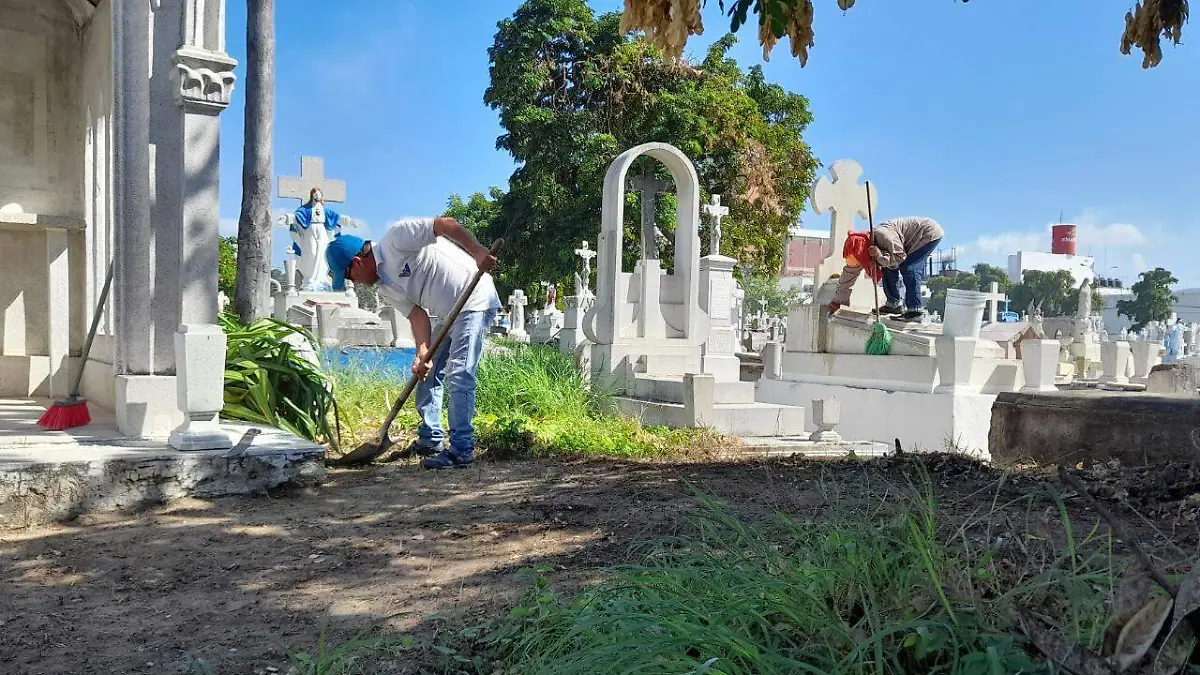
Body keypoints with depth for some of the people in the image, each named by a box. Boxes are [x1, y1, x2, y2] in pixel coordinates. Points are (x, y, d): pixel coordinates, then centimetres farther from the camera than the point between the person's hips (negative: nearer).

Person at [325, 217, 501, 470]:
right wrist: (423, 353, -14)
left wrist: (479, 253, -32)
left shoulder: (396, 238, -15)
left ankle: (461, 451, -12)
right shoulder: (385, 287, 10)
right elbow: (417, 314, 2)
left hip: (476, 300, -10)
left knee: (458, 376, -15)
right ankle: (431, 439, 26)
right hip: (451, 313, 10)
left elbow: (446, 224, -22)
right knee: (427, 372, 15)